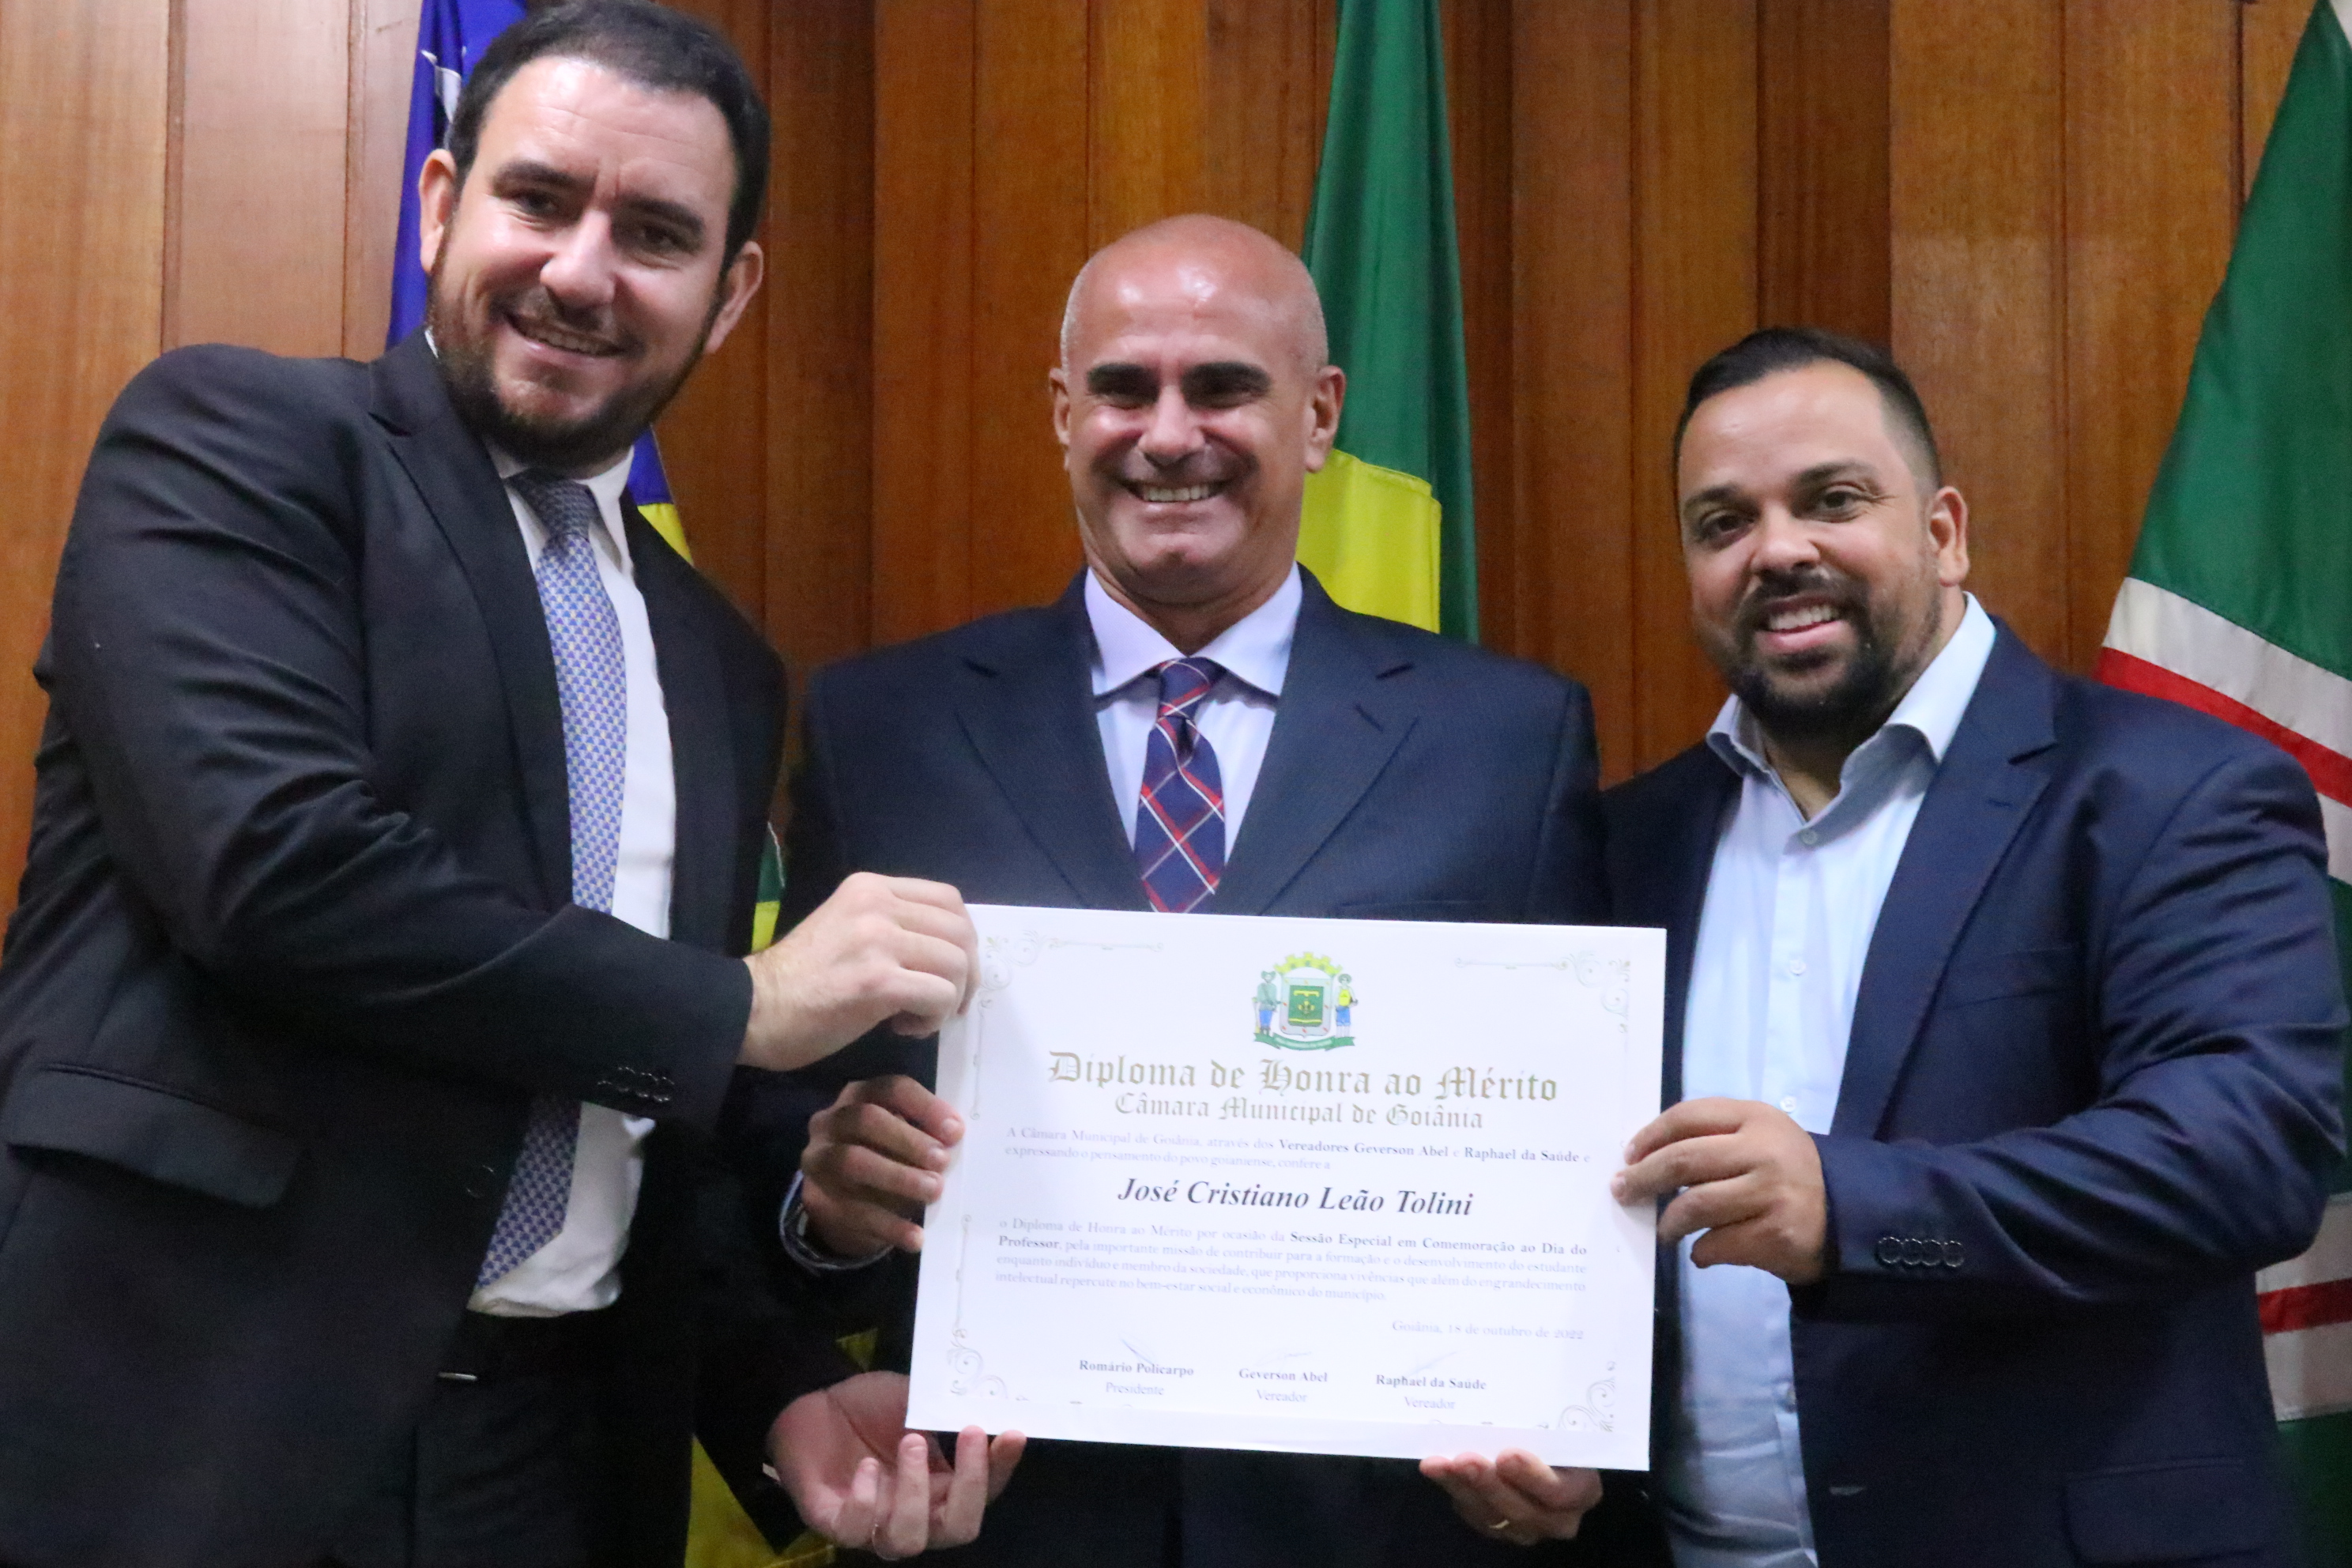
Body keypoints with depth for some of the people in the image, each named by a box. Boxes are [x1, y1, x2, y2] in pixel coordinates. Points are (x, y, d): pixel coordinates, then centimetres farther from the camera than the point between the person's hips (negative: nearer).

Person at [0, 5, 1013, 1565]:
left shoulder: (721, 659, 12)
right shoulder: (231, 439, -4)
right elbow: (271, 856, -20)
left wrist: (790, 1386, -1)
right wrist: (740, 1006, -12)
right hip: (189, 1424, -5)